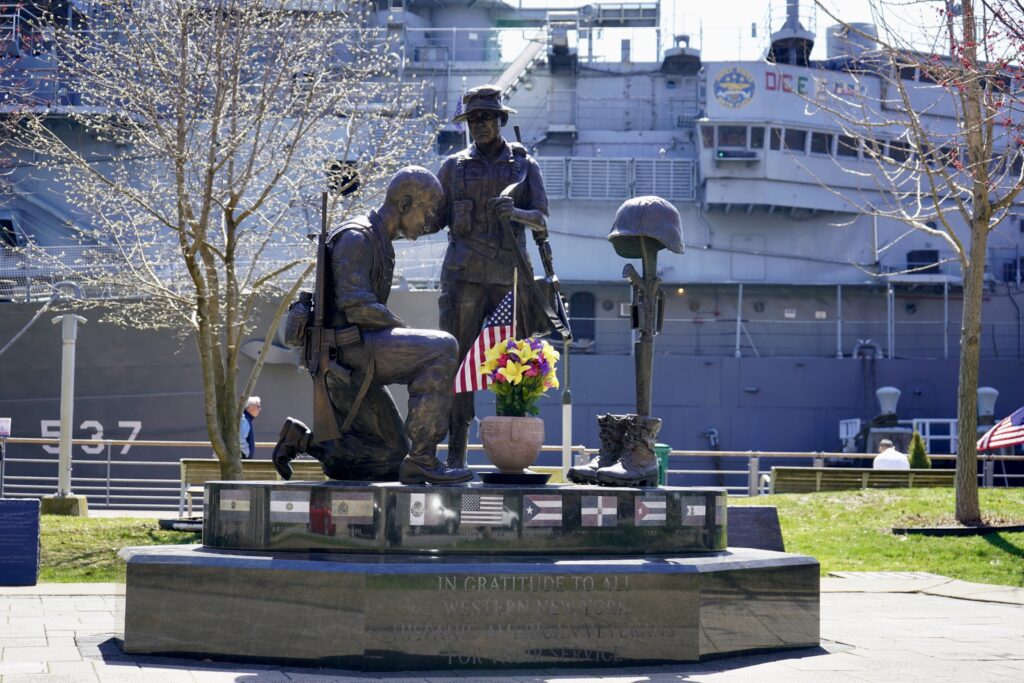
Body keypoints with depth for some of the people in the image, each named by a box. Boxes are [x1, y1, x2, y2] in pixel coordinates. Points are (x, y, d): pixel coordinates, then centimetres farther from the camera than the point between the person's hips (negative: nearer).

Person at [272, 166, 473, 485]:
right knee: (441, 349, -24)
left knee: (389, 464, 9)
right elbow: (356, 305, -20)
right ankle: (421, 459, -26)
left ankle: (300, 438, 12)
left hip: (352, 369, 10)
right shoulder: (356, 237, -9)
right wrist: (410, 334, -14)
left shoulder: (380, 244, 23)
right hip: (349, 353, -10)